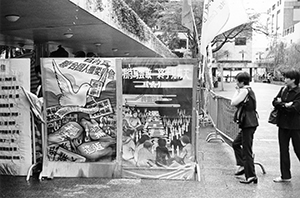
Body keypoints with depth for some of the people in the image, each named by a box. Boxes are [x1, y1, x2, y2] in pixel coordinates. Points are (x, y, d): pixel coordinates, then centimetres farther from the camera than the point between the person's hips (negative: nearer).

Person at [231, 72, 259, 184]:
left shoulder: (244, 90, -14)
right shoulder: (249, 90, 15)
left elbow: (233, 103, -17)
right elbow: (238, 104, 17)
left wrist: (237, 91, -8)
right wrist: (238, 91, 11)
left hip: (248, 124, -10)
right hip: (249, 123, 10)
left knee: (247, 150, -5)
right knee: (236, 143, 21)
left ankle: (251, 176, -1)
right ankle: (242, 165, 24)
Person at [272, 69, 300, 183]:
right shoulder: (283, 90, 8)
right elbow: (274, 102, 0)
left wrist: (281, 104, -10)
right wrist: (285, 105, -15)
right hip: (283, 124, 6)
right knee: (283, 150, 10)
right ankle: (285, 176, 20)